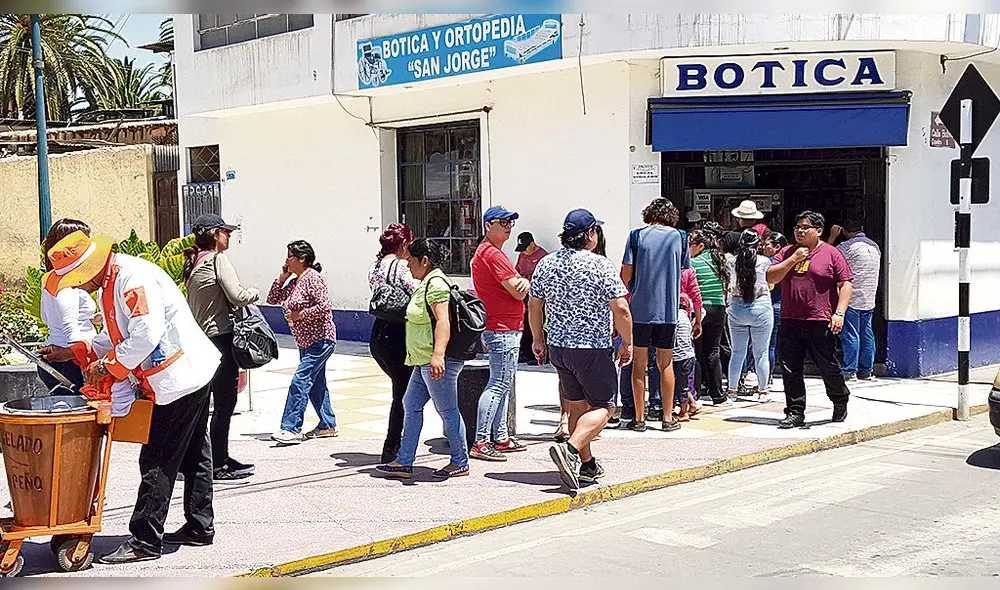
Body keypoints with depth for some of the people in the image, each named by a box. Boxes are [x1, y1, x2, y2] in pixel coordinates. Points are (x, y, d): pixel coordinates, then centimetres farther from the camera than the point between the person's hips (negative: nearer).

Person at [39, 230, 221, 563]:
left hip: (180, 377, -11)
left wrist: (107, 365, -17)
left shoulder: (133, 277, -21)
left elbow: (147, 334, -28)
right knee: (193, 455, 17)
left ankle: (145, 541, 0)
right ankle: (200, 527, 27)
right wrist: (72, 353, 14)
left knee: (157, 463, -6)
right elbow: (115, 338, 22)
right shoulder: (110, 284, 12)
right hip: (193, 374, 11)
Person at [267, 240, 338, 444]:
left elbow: (325, 307, -23)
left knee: (300, 381, -14)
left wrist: (300, 314, -19)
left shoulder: (312, 278, -15)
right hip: (306, 342, 10)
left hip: (320, 340, -10)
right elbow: (273, 299, 16)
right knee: (315, 384, 14)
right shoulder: (294, 282, 12)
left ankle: (291, 429, -15)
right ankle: (327, 425, 22)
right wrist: (282, 278, 6)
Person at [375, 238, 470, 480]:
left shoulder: (436, 284, -16)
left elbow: (443, 321, -27)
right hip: (424, 361, 11)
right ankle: (404, 462, 16)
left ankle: (460, 463, 10)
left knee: (447, 410, -1)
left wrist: (438, 355, -36)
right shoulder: (427, 283, 17)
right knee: (411, 406, 11)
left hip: (437, 362, -11)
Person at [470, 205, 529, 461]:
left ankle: (500, 438, 21)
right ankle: (481, 443, -10)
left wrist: (519, 282, -8)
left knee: (503, 385, 15)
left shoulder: (484, 251, 19)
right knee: (499, 385, -10)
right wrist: (524, 283, 3)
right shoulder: (493, 254, -16)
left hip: (496, 328, 11)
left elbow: (517, 285, 15)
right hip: (503, 329, -11)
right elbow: (519, 292, -18)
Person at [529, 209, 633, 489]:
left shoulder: (546, 263, 3)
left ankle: (587, 465, 22)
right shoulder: (600, 266, -13)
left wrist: (537, 339, 21)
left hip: (557, 347, 6)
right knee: (602, 408, 1)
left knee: (577, 406, 16)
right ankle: (569, 449, -20)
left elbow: (533, 305, 9)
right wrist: (627, 343, -2)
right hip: (593, 349, -6)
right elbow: (620, 309, -14)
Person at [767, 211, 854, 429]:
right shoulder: (787, 252, 12)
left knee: (828, 366, 4)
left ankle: (840, 401, 30)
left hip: (820, 322, -4)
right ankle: (795, 412, 11)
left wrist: (839, 313, -11)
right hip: (790, 321, 4)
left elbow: (846, 284, -1)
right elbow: (770, 278, 3)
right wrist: (793, 259, -6)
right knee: (790, 370, 2)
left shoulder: (831, 253, 1)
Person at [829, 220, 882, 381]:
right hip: (869, 300, 7)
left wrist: (832, 237, 1)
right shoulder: (875, 246, 13)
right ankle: (866, 371, 13)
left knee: (850, 336, -4)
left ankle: (850, 371, -4)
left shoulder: (846, 246, -11)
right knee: (867, 335, 9)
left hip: (851, 299, -7)